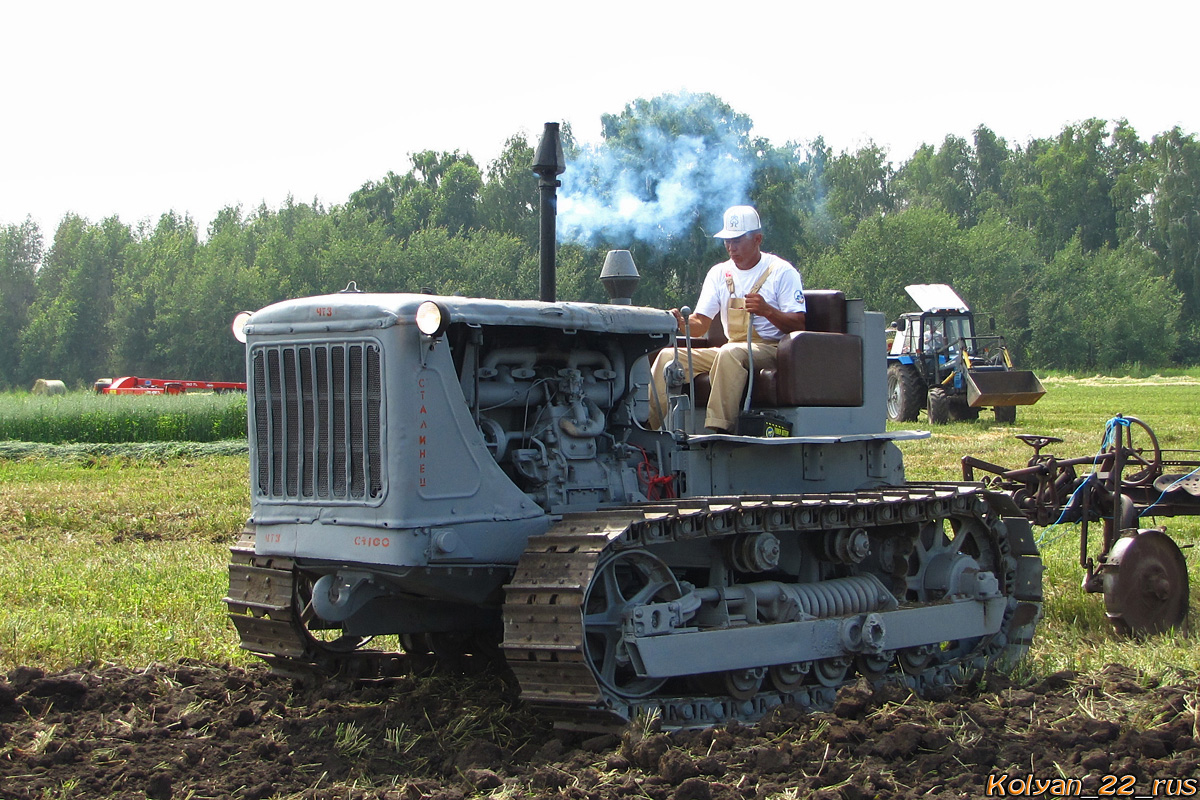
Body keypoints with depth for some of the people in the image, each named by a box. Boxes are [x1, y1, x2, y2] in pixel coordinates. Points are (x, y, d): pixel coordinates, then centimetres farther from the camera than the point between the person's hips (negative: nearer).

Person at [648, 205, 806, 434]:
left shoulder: (781, 271, -2)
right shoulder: (719, 273, 14)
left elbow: (798, 325, -9)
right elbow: (700, 325, 8)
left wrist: (767, 311, -27)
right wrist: (683, 323, -16)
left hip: (770, 349, -6)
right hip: (731, 349, 6)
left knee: (730, 353, -38)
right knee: (668, 356, -11)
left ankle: (717, 430, -43)